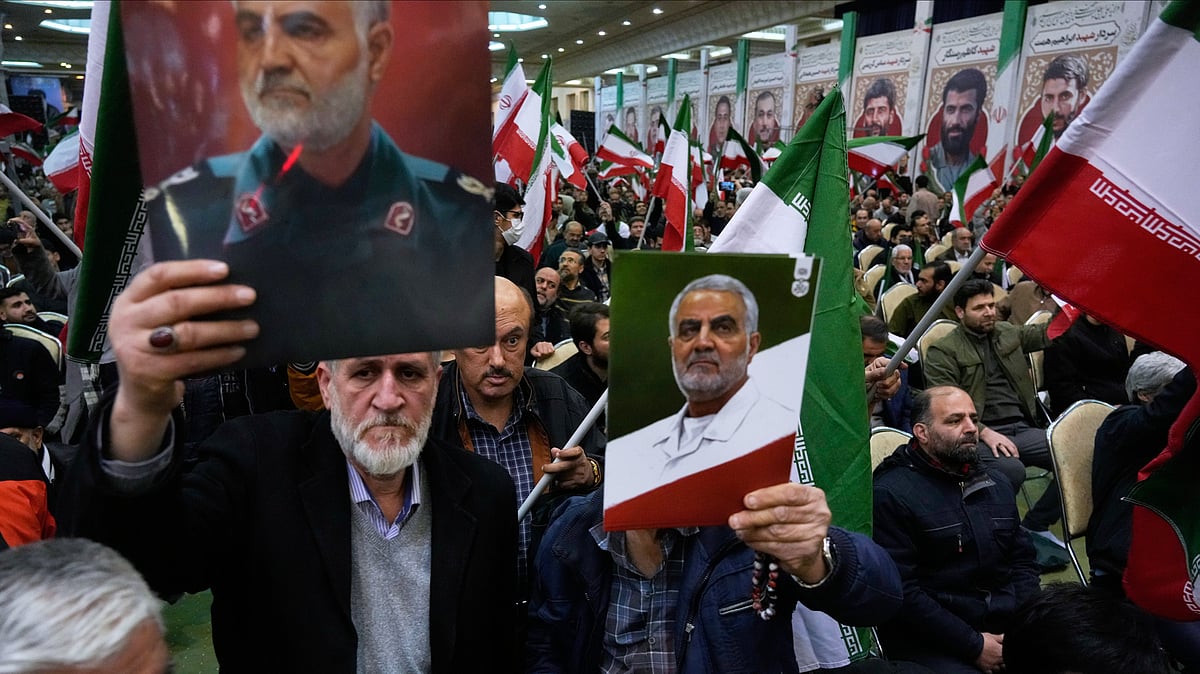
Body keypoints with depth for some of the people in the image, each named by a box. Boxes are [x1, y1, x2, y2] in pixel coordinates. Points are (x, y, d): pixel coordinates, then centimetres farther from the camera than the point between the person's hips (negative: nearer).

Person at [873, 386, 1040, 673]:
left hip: (1008, 627, 6)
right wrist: (974, 645, -14)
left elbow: (1022, 560, 16)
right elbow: (901, 591, -15)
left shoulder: (998, 484, 14)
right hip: (932, 641, -6)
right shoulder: (891, 494, -12)